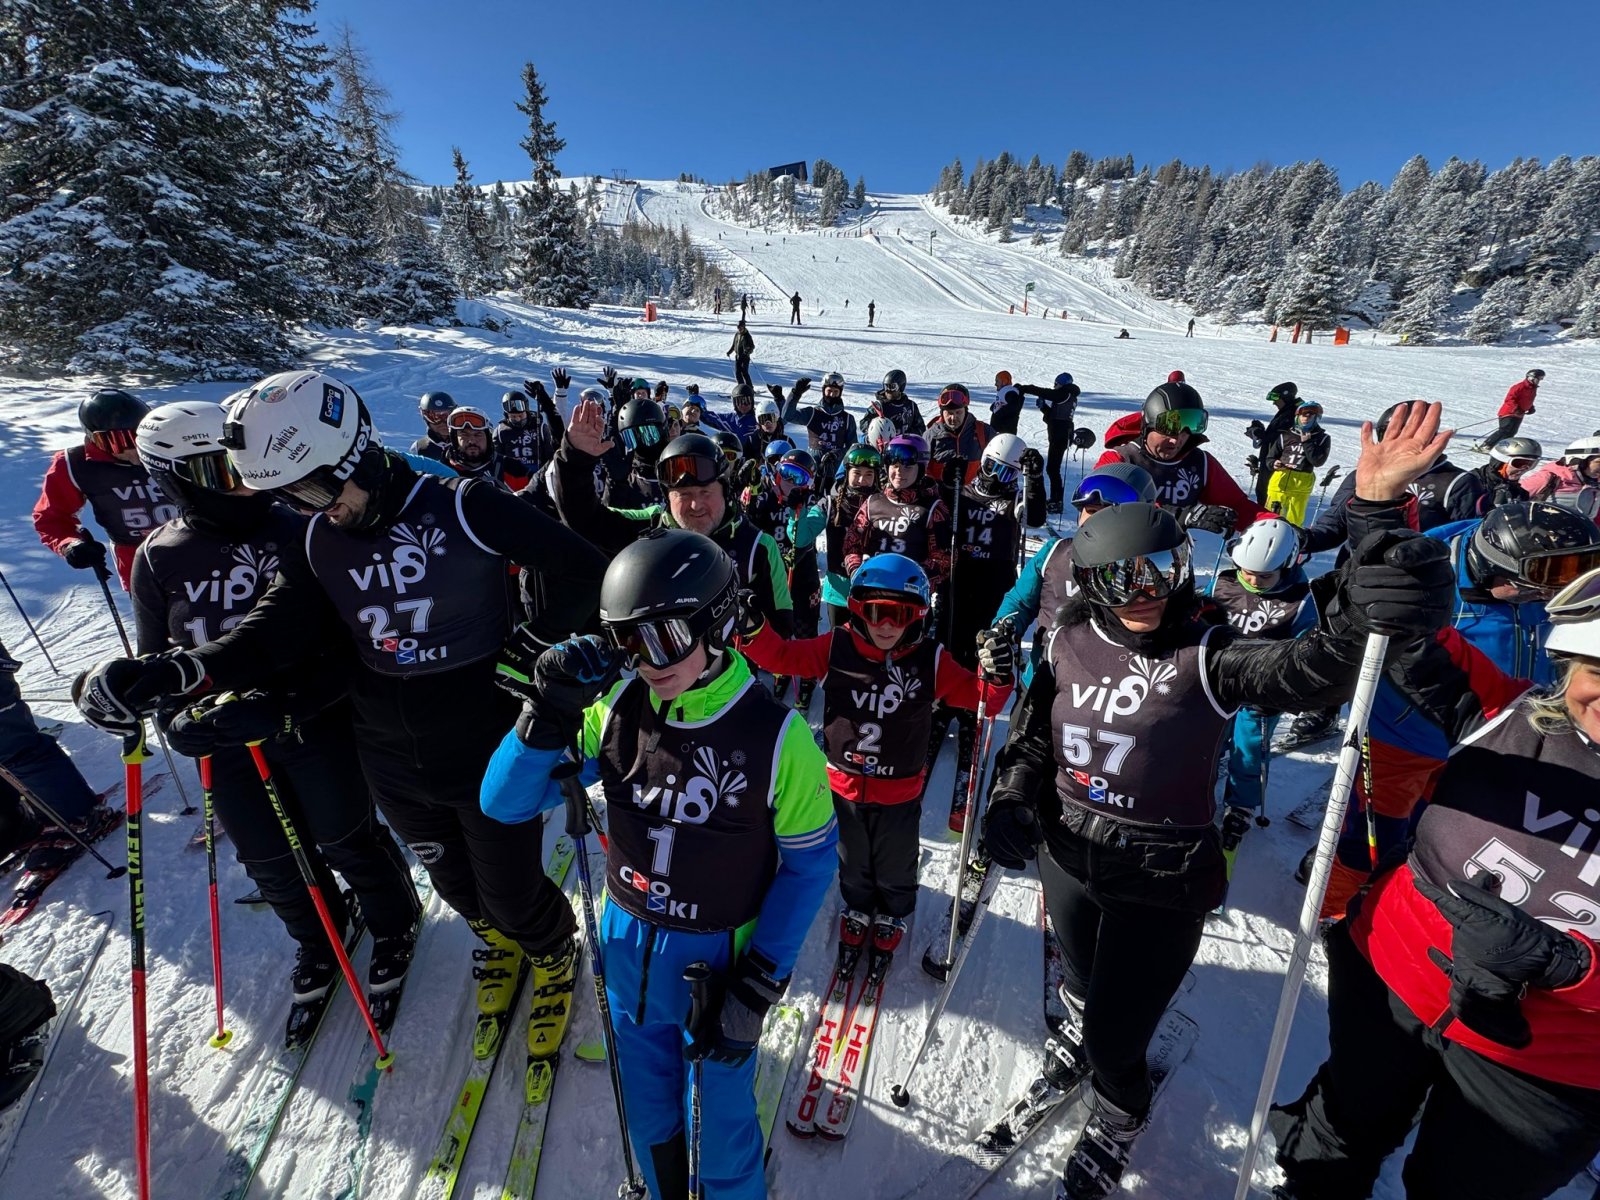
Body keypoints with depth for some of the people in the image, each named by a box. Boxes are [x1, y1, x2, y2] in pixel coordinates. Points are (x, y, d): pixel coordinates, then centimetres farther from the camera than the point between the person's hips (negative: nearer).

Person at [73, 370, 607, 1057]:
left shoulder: (464, 509, -19)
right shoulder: (316, 542, 0)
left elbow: (581, 569, -19)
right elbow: (271, 633, -6)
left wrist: (535, 645, -13)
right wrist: (170, 673, -22)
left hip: (490, 754, -5)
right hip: (394, 767, 6)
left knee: (512, 893, 10)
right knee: (454, 883, 26)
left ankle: (556, 951, 45)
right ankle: (495, 940, 58)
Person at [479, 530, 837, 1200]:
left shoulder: (775, 736, -23)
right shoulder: (616, 708, -14)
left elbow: (809, 862, -12)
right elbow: (503, 804, -10)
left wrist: (759, 987, -13)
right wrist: (550, 711, -27)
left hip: (719, 956, -3)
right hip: (627, 945, 4)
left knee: (723, 1112, 21)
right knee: (647, 1111, 28)